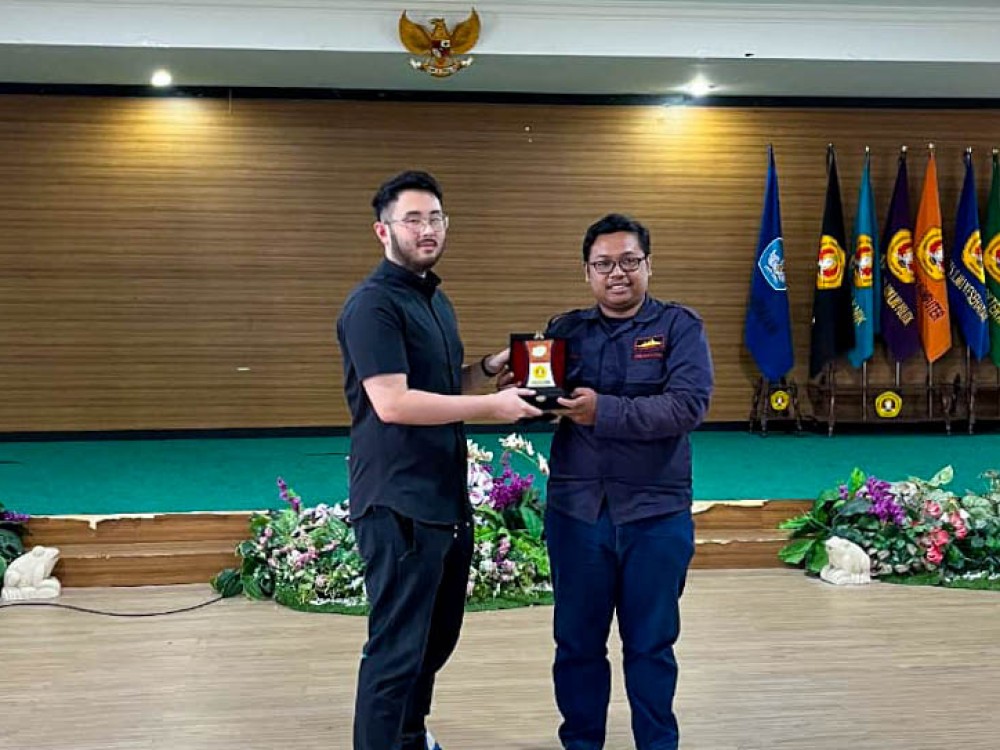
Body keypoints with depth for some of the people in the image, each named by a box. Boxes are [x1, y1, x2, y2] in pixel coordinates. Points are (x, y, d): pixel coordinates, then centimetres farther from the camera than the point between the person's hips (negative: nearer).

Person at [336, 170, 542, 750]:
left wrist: (488, 370, 3)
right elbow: (392, 402, -23)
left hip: (448, 499, 10)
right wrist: (491, 405, -20)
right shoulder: (374, 304, -14)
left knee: (439, 635, 21)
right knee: (397, 647, -2)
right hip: (399, 505, -10)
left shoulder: (436, 299, 15)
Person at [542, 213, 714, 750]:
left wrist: (604, 411, -23)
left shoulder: (679, 327, -3)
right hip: (576, 512, 2)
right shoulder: (565, 331, 7)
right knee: (577, 642, 12)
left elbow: (689, 405, -16)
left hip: (656, 514, -2)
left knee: (651, 643, 11)